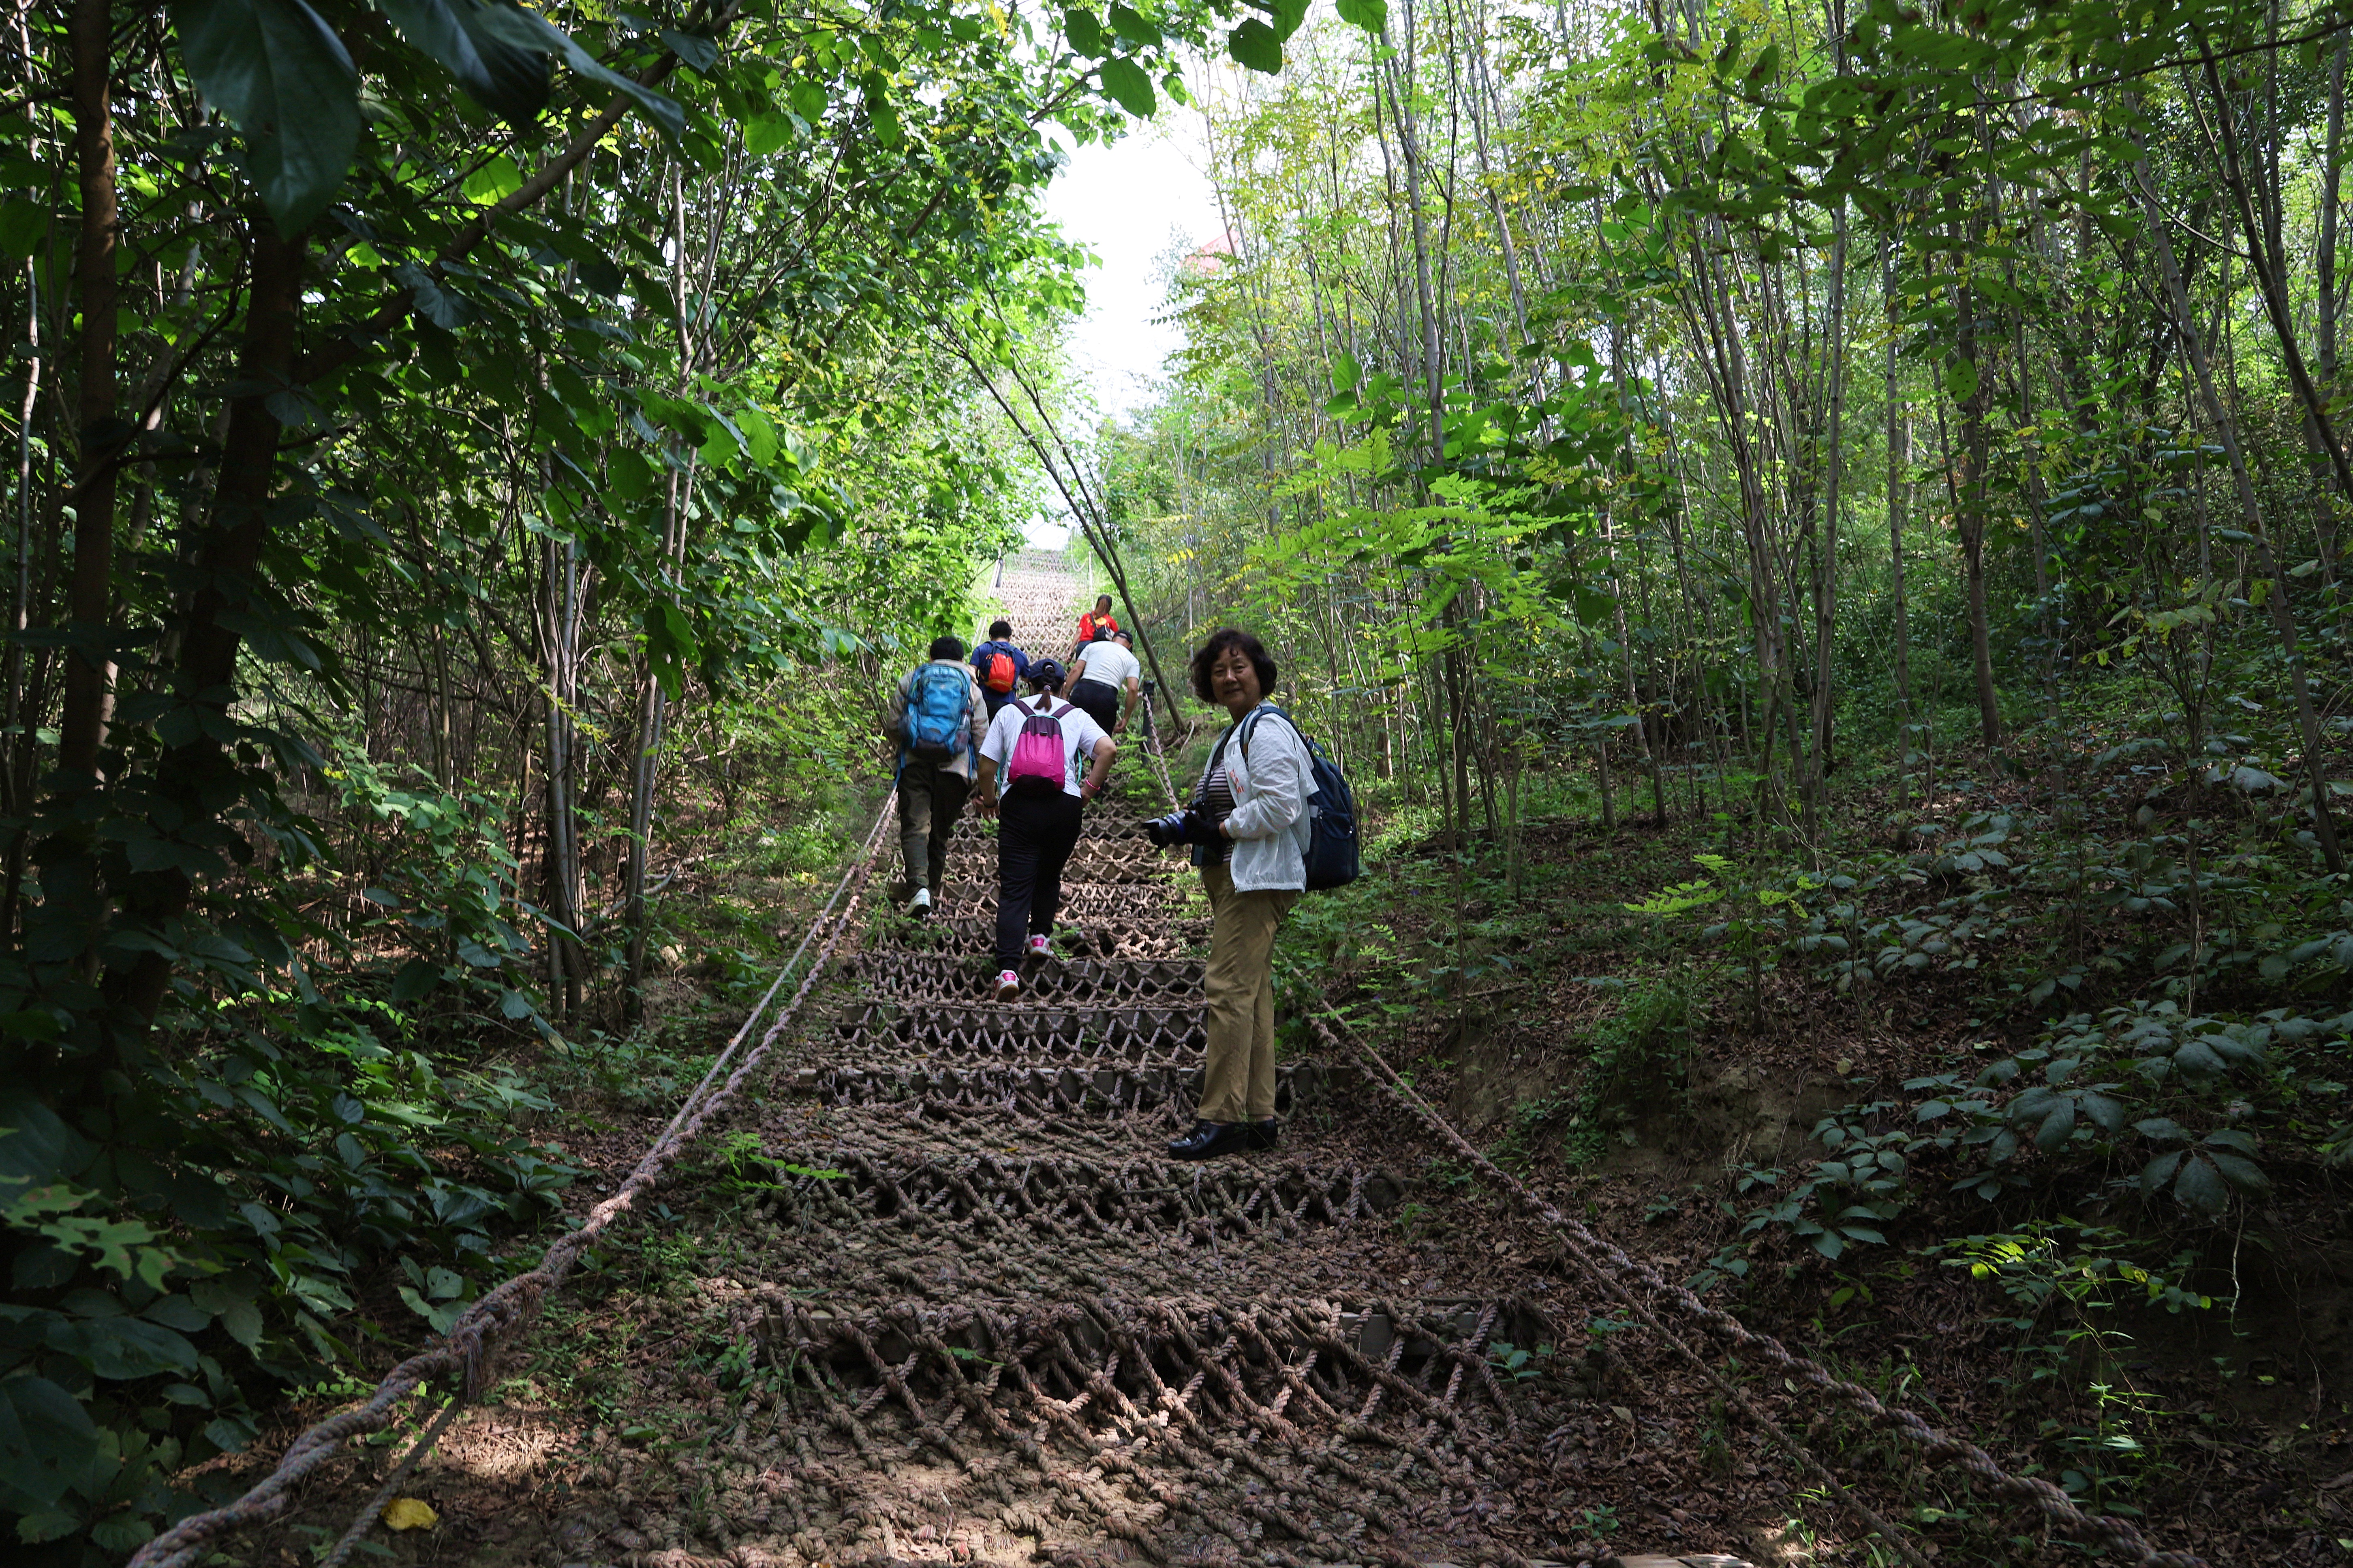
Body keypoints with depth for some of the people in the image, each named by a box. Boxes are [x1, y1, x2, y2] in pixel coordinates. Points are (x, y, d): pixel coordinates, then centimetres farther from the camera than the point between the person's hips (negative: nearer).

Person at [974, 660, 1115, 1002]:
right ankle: (1041, 936, 22)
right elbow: (1108, 749, -6)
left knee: (1014, 887, -4)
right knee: (1049, 876, 27)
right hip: (1064, 807, 1)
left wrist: (989, 800, 20)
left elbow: (987, 764, 5)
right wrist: (1089, 789, 2)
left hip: (1018, 806, 0)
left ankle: (1008, 970, -15)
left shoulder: (1010, 712, 11)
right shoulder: (1075, 716, 10)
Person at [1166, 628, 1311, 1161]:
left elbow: (1280, 807, -23)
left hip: (1256, 879, -11)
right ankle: (1259, 1117, 14)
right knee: (1253, 993, 10)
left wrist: (1222, 828, -14)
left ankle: (1220, 1118, -10)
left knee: (1230, 987, -12)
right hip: (1233, 876, 11)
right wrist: (1193, 826, 12)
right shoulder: (1235, 735, 21)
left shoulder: (1268, 733, -12)